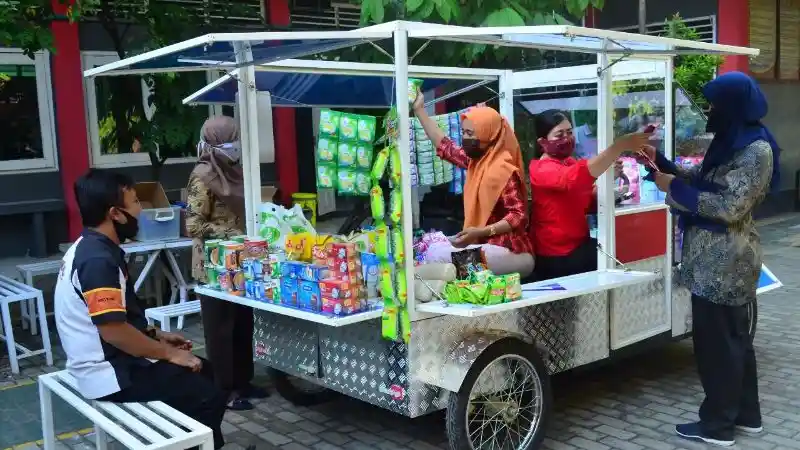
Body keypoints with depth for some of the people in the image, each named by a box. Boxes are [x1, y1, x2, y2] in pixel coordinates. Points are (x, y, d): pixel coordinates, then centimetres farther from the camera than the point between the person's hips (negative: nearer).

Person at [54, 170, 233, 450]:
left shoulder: (90, 247, 9)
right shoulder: (99, 259, -24)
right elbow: (113, 330, -28)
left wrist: (157, 336, 13)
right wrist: (170, 354, -17)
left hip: (108, 360, 11)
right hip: (109, 373, -11)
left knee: (202, 370, 17)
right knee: (209, 398, -12)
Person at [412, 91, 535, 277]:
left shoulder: (504, 170, -19)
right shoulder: (475, 160, 7)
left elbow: (519, 216, -21)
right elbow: (444, 146, 19)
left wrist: (480, 232, -29)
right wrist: (419, 109, 19)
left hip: (507, 253, -8)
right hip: (485, 247, 8)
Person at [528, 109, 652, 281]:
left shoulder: (569, 163, 13)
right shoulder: (543, 170, -18)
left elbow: (587, 204, 11)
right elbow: (577, 176, -39)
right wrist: (621, 145, -46)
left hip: (579, 244, 9)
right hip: (558, 257, -9)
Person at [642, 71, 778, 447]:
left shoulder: (756, 150, -17)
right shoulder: (730, 142, 13)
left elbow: (730, 206, -23)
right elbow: (699, 181, 14)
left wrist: (674, 189, -18)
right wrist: (659, 162, 4)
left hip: (725, 260, -10)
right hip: (718, 258, 10)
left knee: (716, 340, -1)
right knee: (733, 336, 17)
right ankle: (745, 414, 30)